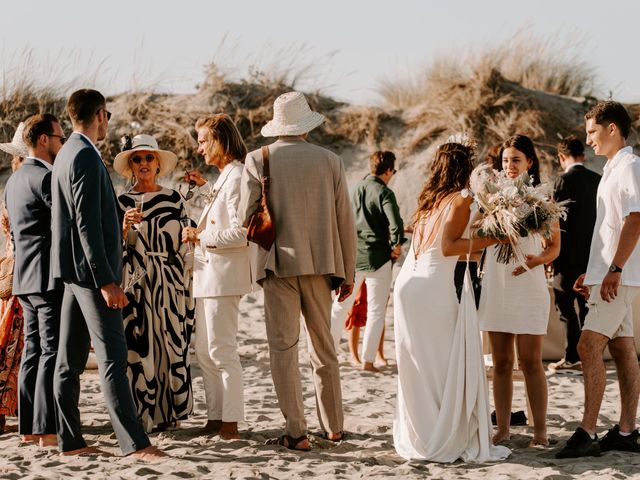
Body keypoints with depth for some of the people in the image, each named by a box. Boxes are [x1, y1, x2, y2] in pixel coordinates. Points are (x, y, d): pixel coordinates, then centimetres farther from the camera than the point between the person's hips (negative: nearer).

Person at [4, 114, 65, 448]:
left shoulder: (14, 180, 17)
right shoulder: (46, 177, -13)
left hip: (25, 279, 9)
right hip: (49, 278, -9)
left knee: (33, 350, 11)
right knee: (53, 351, -7)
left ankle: (28, 426, 14)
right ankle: (47, 429, -8)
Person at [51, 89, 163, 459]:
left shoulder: (67, 154, 16)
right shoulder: (86, 156, -15)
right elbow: (87, 223, -20)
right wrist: (106, 280, -21)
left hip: (74, 272, 10)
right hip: (91, 269, -10)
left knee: (71, 359, 9)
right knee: (113, 358, -10)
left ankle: (70, 441, 13)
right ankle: (135, 442, -10)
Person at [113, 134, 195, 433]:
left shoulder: (173, 198, 10)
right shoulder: (122, 202, 4)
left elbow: (185, 243, 12)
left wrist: (186, 285, 8)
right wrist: (125, 227, -18)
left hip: (171, 282, 2)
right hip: (137, 282, -2)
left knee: (172, 345, 1)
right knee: (140, 347, -5)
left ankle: (169, 413, 10)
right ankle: (143, 416, 0)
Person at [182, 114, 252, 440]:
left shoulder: (236, 177, -15)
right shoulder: (225, 177, 15)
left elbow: (240, 233, -23)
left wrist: (201, 236, -14)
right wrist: (204, 186, 27)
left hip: (224, 275, -10)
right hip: (209, 275, 10)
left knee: (222, 350, -7)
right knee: (205, 351, 13)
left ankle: (230, 424, -2)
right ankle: (215, 418, 18)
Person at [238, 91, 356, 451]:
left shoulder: (258, 160, -2)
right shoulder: (331, 161, 3)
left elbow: (247, 217, -7)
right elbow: (345, 222, 4)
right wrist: (347, 273, 10)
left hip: (279, 263, -2)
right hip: (320, 264, 3)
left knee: (284, 348, 2)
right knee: (325, 348, 15)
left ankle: (297, 432, -2)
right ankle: (334, 426, 22)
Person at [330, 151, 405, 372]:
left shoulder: (356, 189, 6)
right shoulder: (384, 193, -12)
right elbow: (395, 224, -23)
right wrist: (396, 245, -6)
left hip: (353, 256, 5)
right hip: (378, 257, -5)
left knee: (341, 304, 16)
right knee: (376, 311, 4)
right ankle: (368, 360, 1)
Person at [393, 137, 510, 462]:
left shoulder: (428, 198, 15)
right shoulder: (460, 199, -6)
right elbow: (447, 247, -16)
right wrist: (491, 239, -17)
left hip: (408, 283, 7)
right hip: (434, 287, -7)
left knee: (417, 366, 13)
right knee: (448, 366, 0)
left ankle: (416, 440, 20)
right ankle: (449, 442, 0)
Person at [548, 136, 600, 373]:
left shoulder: (564, 180, -13)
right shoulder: (597, 180, 5)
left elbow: (556, 219, -13)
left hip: (569, 255, -6)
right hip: (592, 253, 6)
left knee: (566, 306, 0)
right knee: (586, 306, 12)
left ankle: (572, 358, -1)